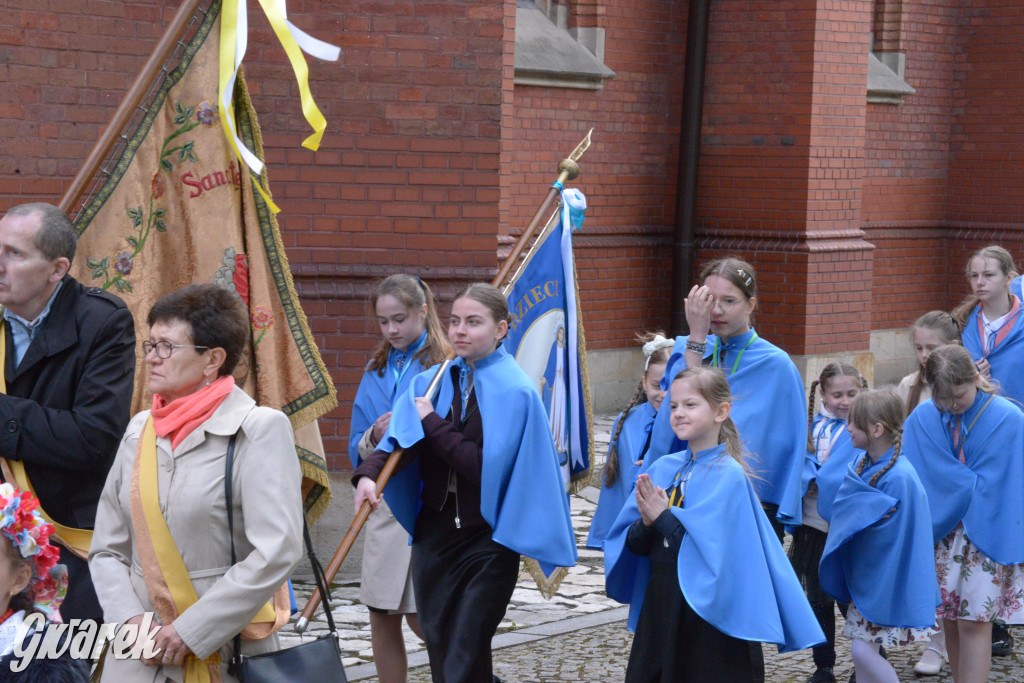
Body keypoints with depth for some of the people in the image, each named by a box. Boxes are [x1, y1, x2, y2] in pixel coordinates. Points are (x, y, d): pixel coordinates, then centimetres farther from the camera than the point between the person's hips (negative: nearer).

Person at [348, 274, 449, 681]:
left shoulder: (446, 367, -6)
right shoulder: (377, 370, 11)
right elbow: (357, 449, 11)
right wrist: (374, 437, -10)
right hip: (384, 502, 5)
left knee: (422, 616, -4)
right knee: (381, 617, 7)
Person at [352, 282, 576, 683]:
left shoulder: (515, 392, -10)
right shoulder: (433, 381, 6)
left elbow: (485, 466, -19)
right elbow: (400, 440, -8)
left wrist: (432, 422, -14)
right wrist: (369, 474, -27)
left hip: (488, 538, -6)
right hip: (435, 531, 6)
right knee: (439, 650, 11)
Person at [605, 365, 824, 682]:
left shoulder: (729, 475, -11)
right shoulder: (664, 468, 6)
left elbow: (713, 548, -19)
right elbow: (634, 545, 6)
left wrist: (662, 517, -14)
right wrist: (646, 524, -15)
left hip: (711, 614, -6)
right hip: (659, 608, 6)